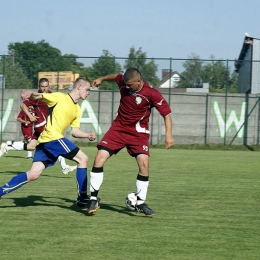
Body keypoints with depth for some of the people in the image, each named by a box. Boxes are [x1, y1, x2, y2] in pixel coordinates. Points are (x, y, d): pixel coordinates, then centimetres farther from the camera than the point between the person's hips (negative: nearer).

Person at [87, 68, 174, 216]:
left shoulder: (151, 94, -19)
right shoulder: (123, 82, -7)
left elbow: (166, 113, -15)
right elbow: (115, 76, 18)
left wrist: (168, 135, -25)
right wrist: (101, 79, 27)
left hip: (138, 133, -3)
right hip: (118, 128, 3)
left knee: (144, 163, -20)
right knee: (99, 158, -12)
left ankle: (140, 204, -4)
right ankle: (94, 199, -3)